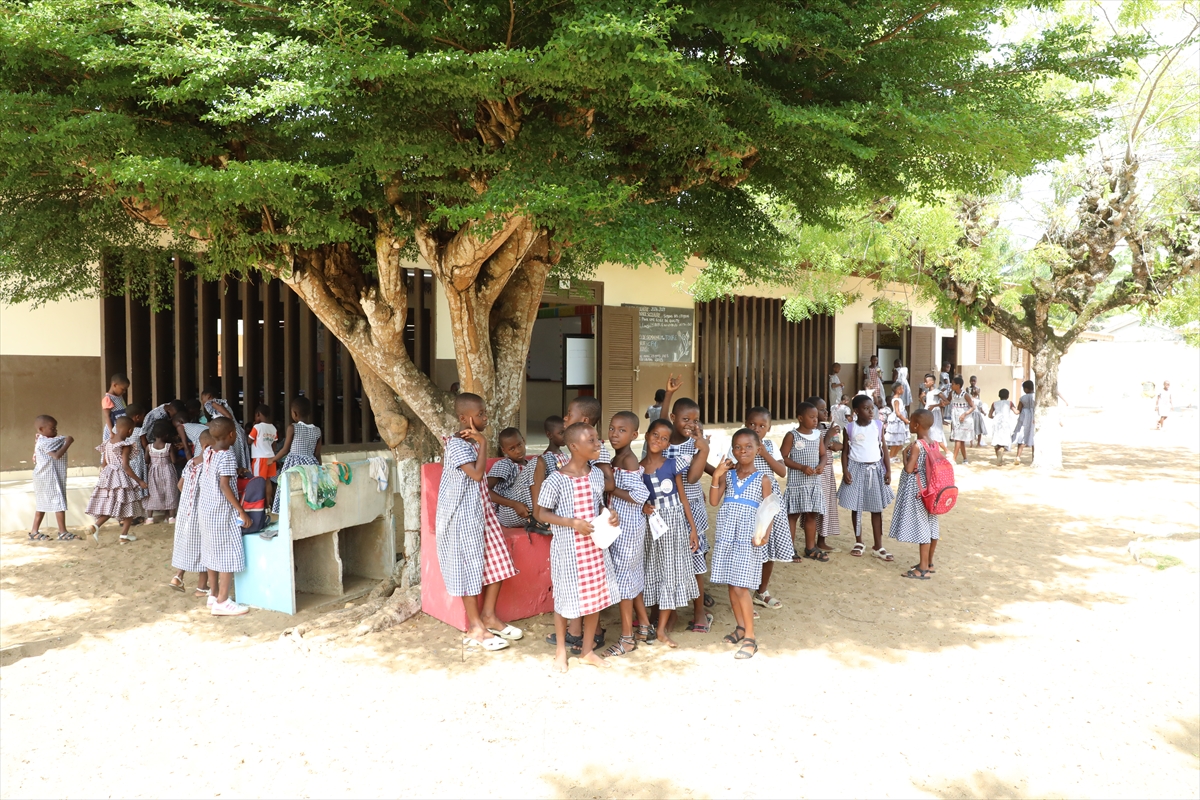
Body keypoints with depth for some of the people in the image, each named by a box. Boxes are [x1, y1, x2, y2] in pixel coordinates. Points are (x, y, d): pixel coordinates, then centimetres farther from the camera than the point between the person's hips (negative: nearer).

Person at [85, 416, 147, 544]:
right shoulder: (125, 445, -14)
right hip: (122, 478, -7)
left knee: (108, 507, 11)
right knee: (129, 508, 5)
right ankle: (124, 535, 7)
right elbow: (125, 466, -19)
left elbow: (104, 463, 13)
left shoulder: (108, 442, 7)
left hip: (108, 476, 7)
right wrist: (139, 481, -16)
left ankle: (96, 525, -12)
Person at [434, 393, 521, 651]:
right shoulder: (456, 445, -19)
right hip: (463, 515, -9)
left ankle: (489, 616, 24)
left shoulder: (471, 441, 9)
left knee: (498, 561, 9)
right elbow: (477, 474, -29)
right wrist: (483, 442, -24)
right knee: (471, 567, 1)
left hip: (481, 510, 9)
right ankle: (476, 627, 12)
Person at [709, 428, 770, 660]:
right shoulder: (727, 474, 7)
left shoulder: (762, 479, 0)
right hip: (726, 536, 4)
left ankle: (750, 637, 2)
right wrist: (716, 476, -15)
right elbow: (714, 501, -2)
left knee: (741, 587, -8)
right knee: (731, 585, 11)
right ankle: (741, 627, 28)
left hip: (748, 538, -4)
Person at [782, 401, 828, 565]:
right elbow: (784, 458, -11)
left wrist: (821, 465, -8)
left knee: (812, 515, 11)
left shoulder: (818, 435, 7)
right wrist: (802, 467, -19)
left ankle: (810, 548, 22)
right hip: (797, 482, -5)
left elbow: (824, 454, 14)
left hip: (814, 482, 5)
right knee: (793, 514, 0)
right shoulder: (792, 436, -9)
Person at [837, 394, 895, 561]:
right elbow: (845, 451, 1)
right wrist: (845, 471, -9)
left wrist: (888, 470, -2)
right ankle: (859, 543, 22)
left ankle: (878, 547, 11)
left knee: (877, 509, 3)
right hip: (856, 468, -1)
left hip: (876, 469, 1)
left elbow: (884, 449, 4)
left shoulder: (878, 426, 1)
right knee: (856, 508, 7)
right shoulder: (850, 428, -3)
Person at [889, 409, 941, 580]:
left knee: (921, 526, -4)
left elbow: (909, 469, -20)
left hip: (916, 490, -8)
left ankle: (923, 569, 1)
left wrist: (905, 452, -6)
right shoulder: (933, 444, 4)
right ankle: (929, 563, 26)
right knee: (930, 526, 14)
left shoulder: (916, 445, -19)